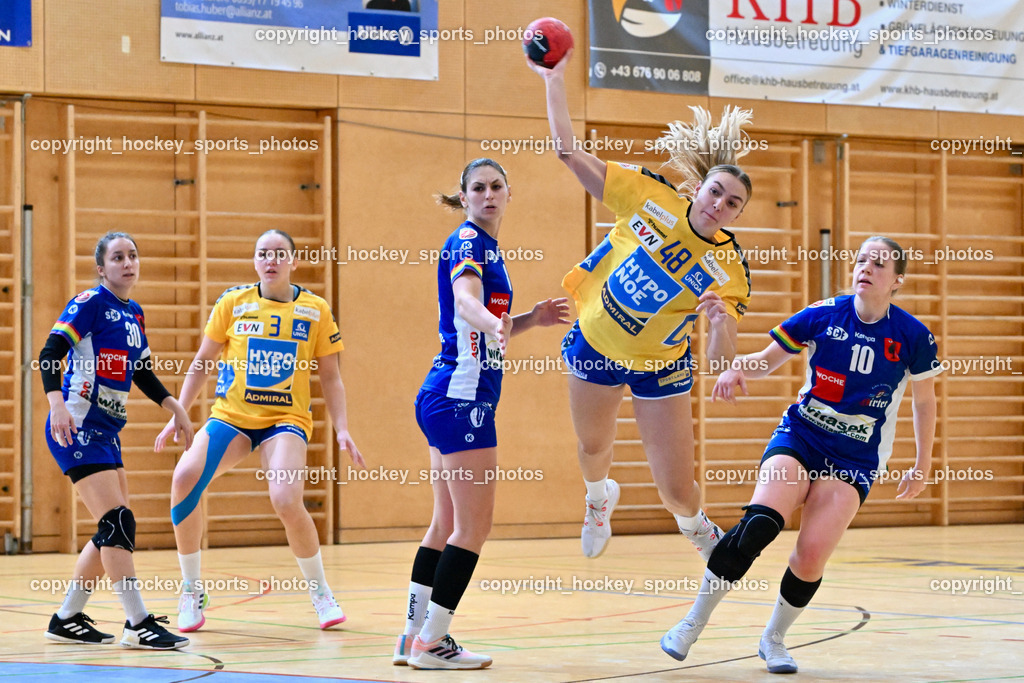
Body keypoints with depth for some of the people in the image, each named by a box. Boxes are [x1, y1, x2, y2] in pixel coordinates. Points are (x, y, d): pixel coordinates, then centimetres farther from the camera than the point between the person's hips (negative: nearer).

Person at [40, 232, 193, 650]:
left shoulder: (134, 314, 14)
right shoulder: (90, 303, -10)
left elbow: (141, 371, 26)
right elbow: (50, 355, -18)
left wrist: (174, 406, 18)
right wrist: (57, 402, -32)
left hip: (106, 431, 9)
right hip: (76, 427, -9)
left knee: (112, 532, 9)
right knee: (118, 521, -14)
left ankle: (67, 620, 19)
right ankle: (138, 626, -13)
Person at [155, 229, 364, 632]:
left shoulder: (315, 310, 3)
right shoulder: (233, 303, 4)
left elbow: (330, 377, 8)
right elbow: (201, 363, 11)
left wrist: (342, 431, -1)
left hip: (286, 419, -2)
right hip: (230, 416, 2)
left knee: (286, 502, -26)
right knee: (185, 478, -23)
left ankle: (320, 592, 1)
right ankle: (192, 590, -5)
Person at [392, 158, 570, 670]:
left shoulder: (486, 245, 18)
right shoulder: (468, 241, -12)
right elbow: (466, 300, -33)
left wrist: (532, 318, 10)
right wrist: (495, 323, -53)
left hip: (445, 397, 10)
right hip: (462, 397, -10)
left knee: (446, 525, 12)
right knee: (474, 527, -7)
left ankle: (414, 638, 15)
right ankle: (430, 644, -3)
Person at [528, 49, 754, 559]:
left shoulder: (727, 269, -22)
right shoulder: (650, 195, -19)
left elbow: (721, 361, -26)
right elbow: (570, 153, -17)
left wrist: (722, 324, -48)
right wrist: (554, 80, -25)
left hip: (659, 368, -1)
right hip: (595, 341, 1)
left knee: (677, 491, -2)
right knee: (592, 445, 22)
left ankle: (694, 525, 36)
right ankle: (598, 499, 60)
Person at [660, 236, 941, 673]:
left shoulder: (913, 337, -5)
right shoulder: (823, 315, -4)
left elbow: (924, 400, 10)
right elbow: (767, 360, 4)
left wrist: (922, 467, 11)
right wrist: (739, 368, -18)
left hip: (856, 458, 0)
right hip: (799, 438, 0)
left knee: (811, 557, -15)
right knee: (760, 522, -26)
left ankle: (774, 638, 14)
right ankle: (693, 623, -13)